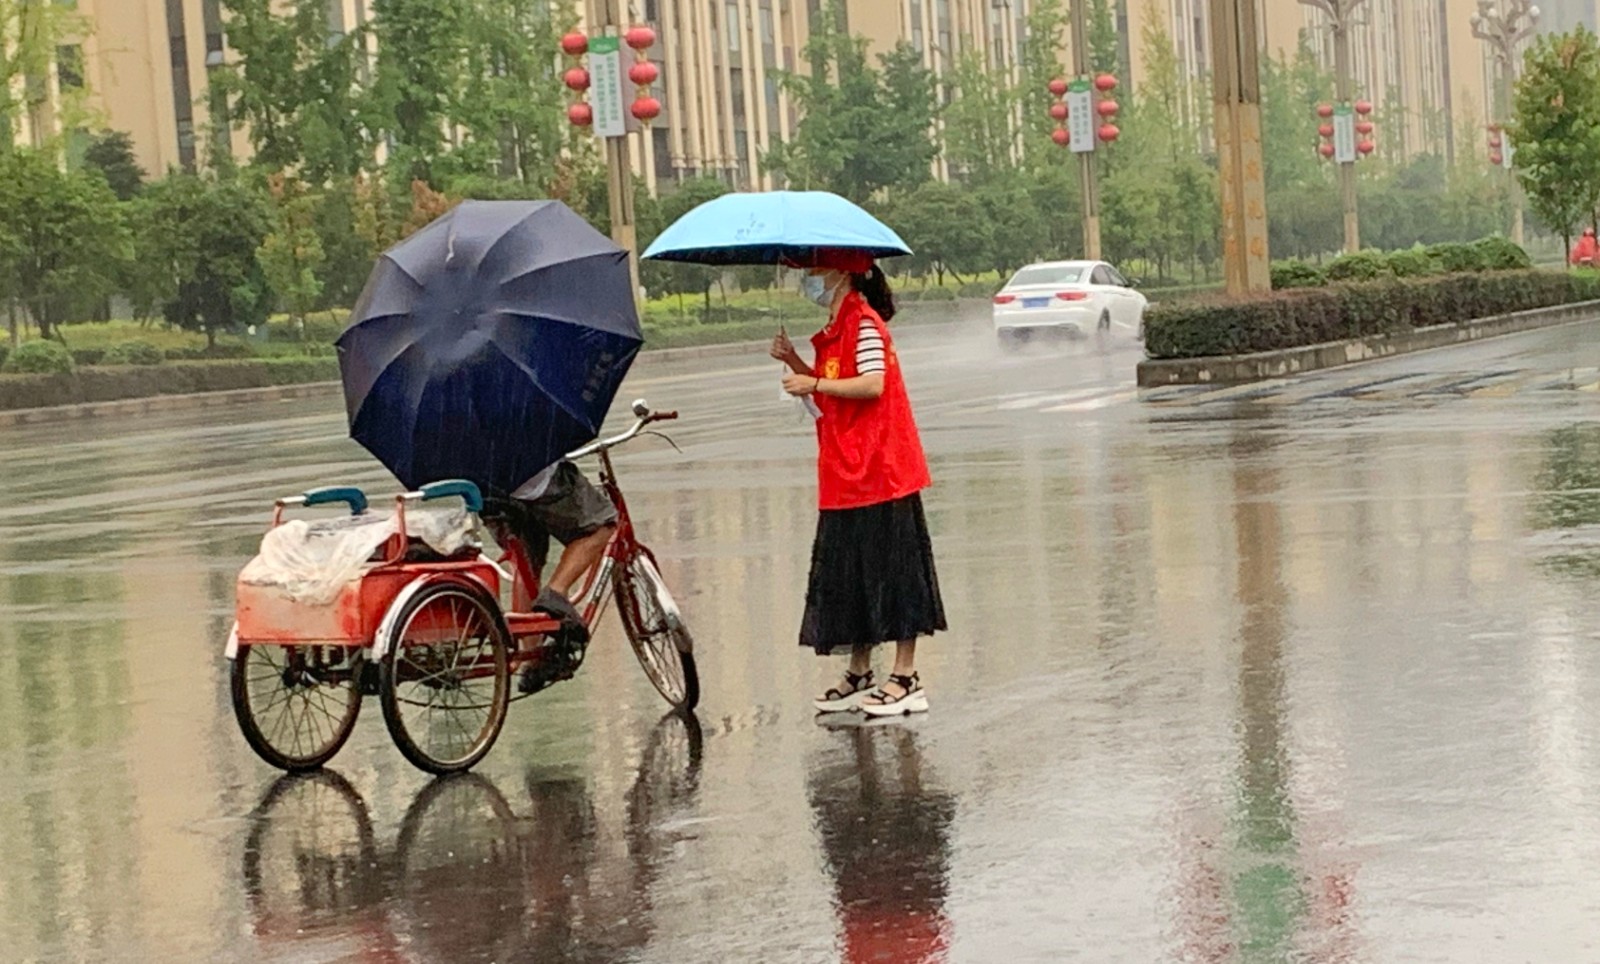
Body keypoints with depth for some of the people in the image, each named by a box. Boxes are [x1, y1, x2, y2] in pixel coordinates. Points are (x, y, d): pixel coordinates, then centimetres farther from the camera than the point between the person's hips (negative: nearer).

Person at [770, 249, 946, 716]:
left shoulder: (863, 323, -12)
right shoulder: (835, 329, 17)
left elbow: (872, 384, -24)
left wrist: (814, 383, -19)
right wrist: (795, 362, 8)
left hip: (877, 469, -10)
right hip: (845, 475, 10)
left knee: (891, 568, -5)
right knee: (851, 572, 12)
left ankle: (906, 679, -2)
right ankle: (860, 674, 19)